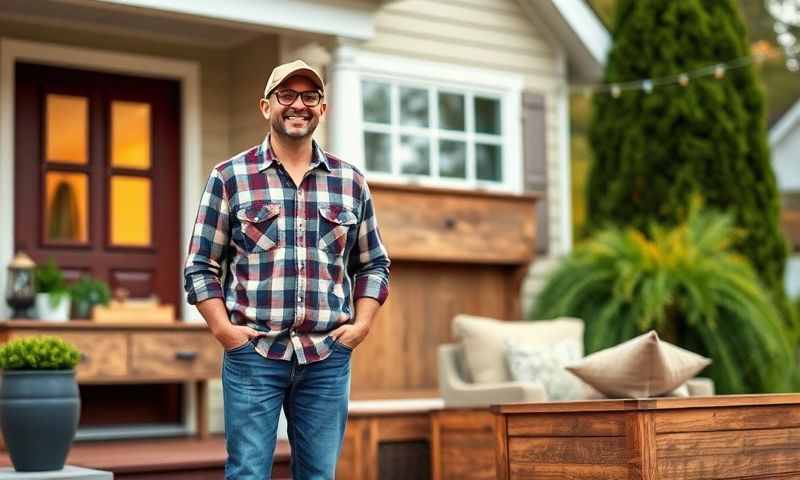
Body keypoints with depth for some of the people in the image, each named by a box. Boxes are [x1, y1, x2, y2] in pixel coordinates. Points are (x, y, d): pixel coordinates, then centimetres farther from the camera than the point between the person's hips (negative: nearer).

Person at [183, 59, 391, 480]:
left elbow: (374, 264, 17)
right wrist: (223, 328, -8)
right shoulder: (229, 177, 3)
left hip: (328, 356, 3)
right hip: (253, 353, -2)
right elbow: (200, 266, 4)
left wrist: (362, 324, 3)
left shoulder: (351, 181, 11)